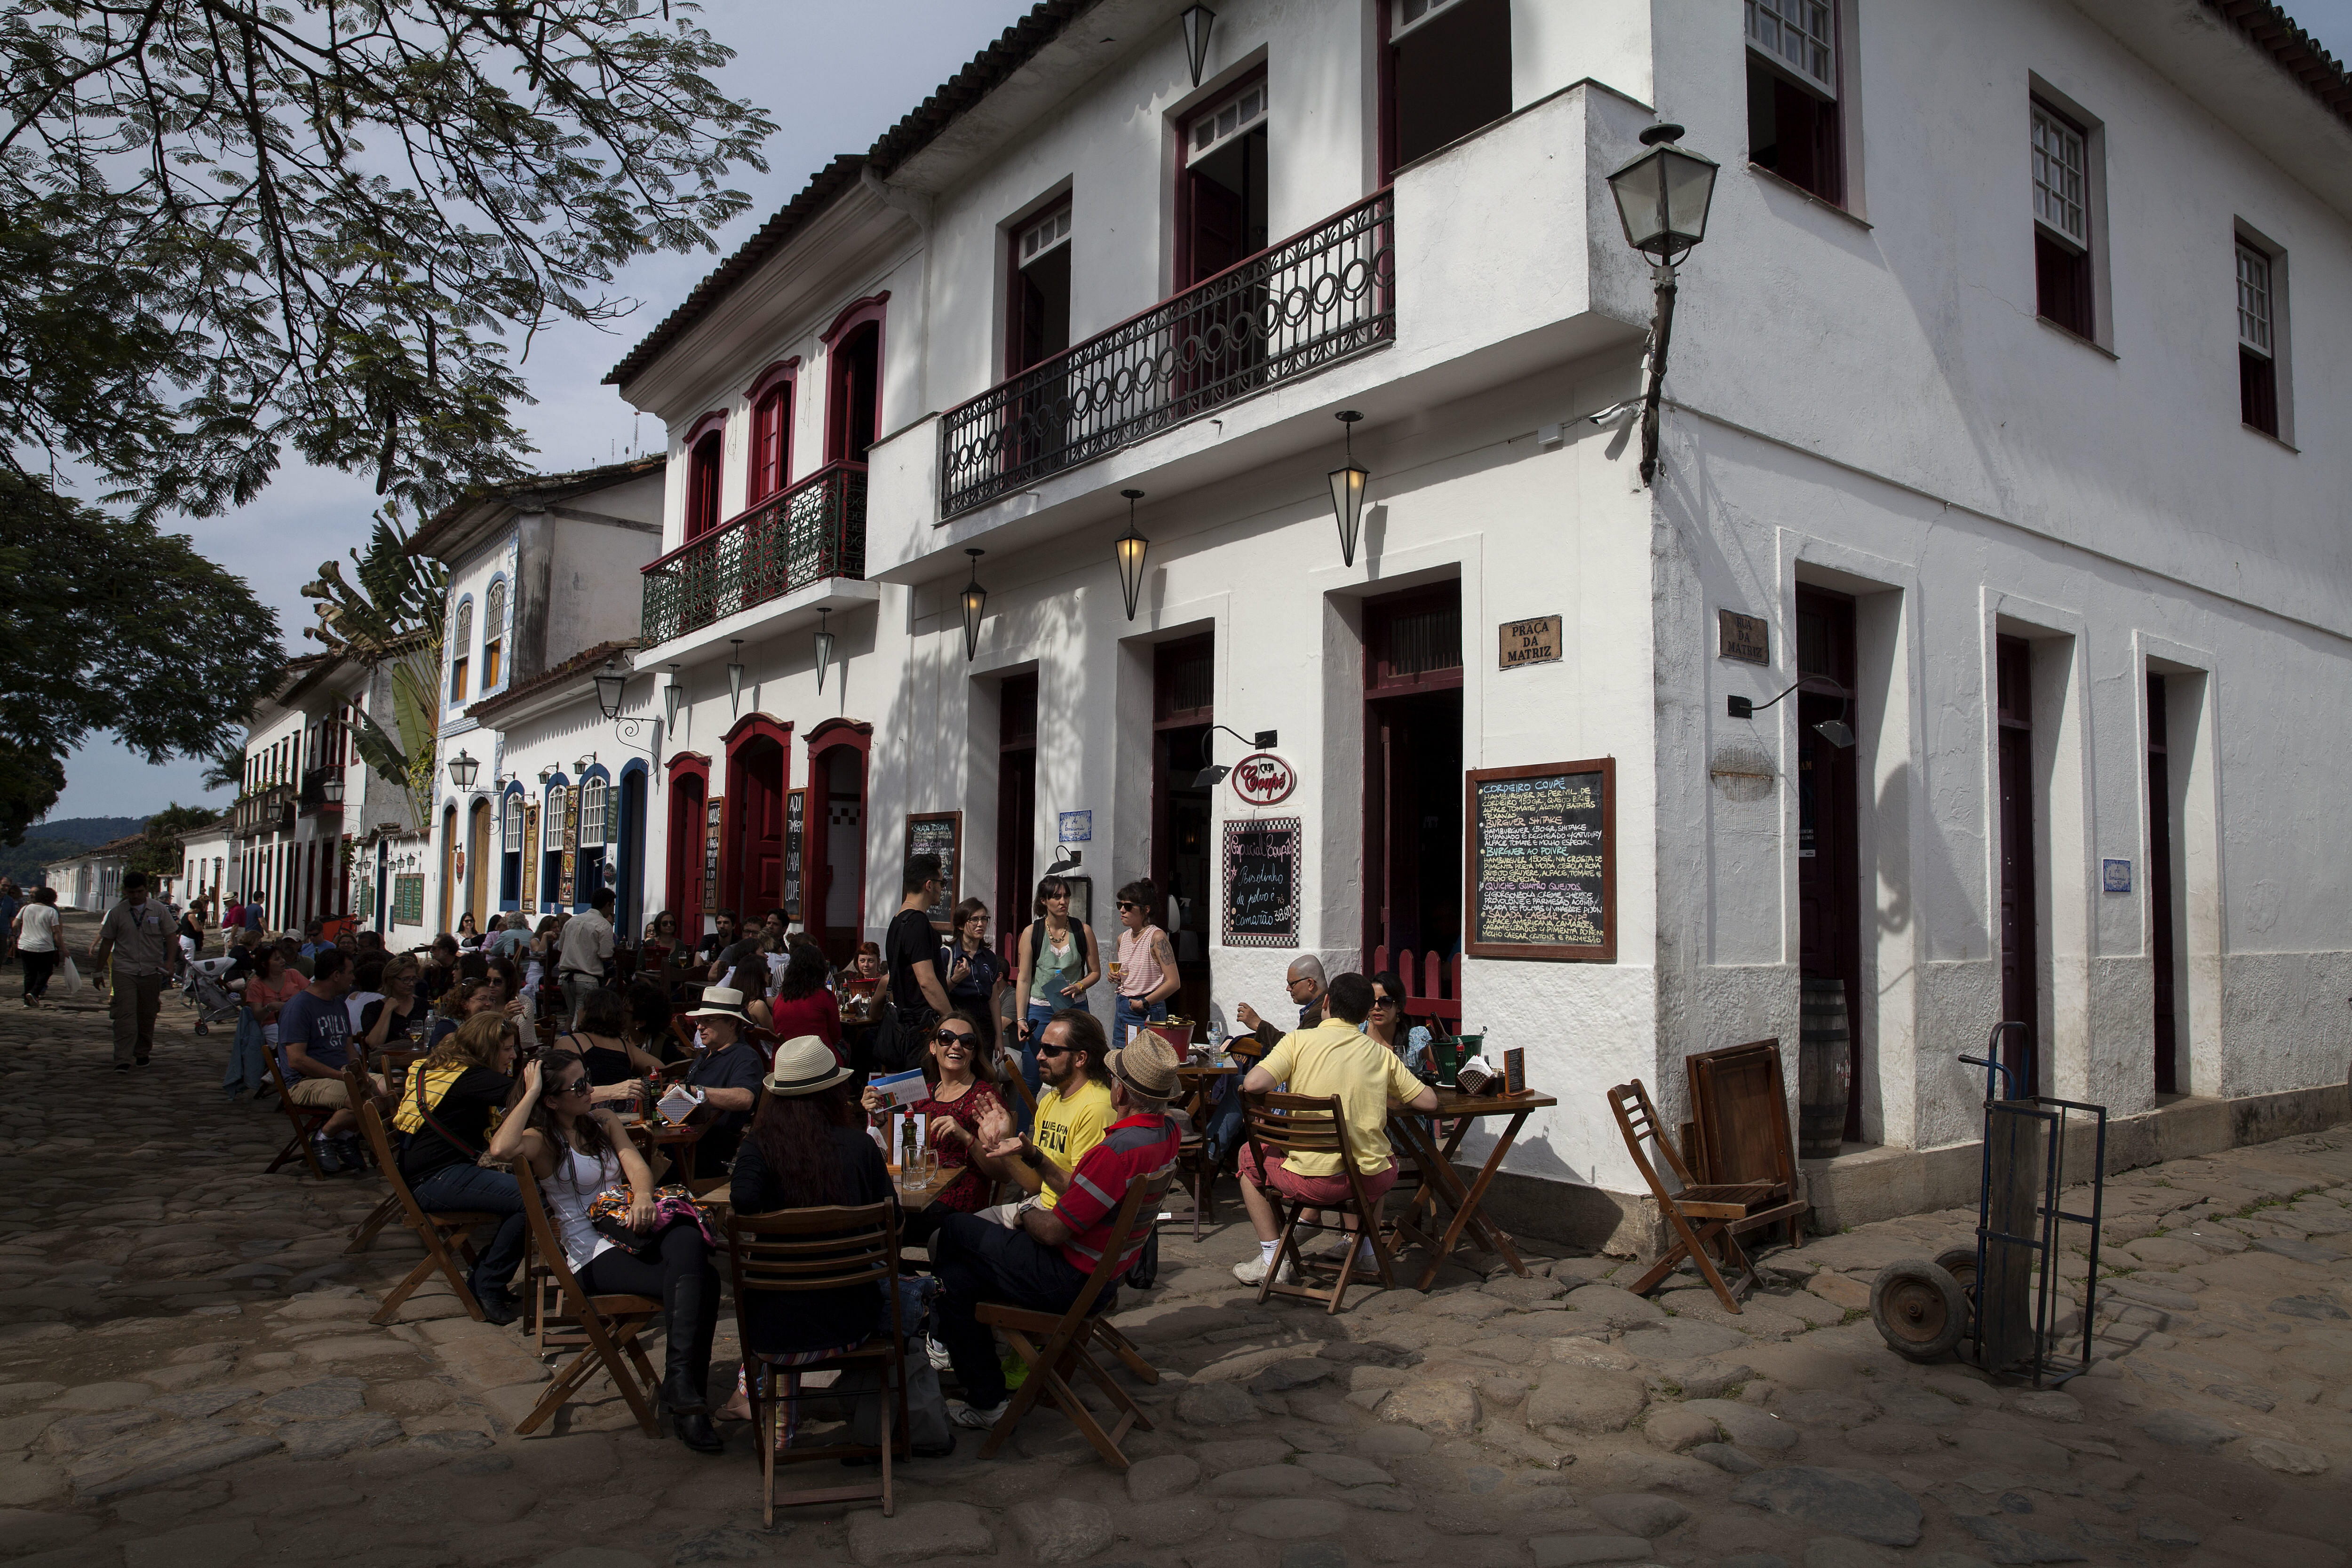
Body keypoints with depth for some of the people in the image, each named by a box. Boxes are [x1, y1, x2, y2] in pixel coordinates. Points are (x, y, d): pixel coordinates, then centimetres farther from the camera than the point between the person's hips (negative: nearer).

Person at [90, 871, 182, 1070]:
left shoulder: (158, 910, 4)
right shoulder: (117, 913, 3)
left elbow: (171, 937, 5)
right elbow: (107, 943, 9)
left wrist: (170, 962, -8)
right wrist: (99, 971, 10)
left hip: (152, 971, 1)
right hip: (124, 971, -1)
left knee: (147, 1015, 9)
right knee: (125, 1014, -11)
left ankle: (143, 1053, 25)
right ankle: (123, 1059, -14)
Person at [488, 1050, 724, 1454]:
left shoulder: (603, 1121, 20)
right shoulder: (541, 1141, 2)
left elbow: (636, 1164, 6)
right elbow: (501, 1149, -23)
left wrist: (643, 1196, -18)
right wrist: (530, 1094, -11)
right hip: (594, 1256, -5)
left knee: (688, 1240, -34)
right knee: (701, 1282, -29)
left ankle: (682, 1387, -35)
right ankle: (686, 1397, -26)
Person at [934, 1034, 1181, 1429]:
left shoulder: (1119, 1151, -31)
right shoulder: (1166, 1130, -1)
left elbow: (1053, 1231, -23)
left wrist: (1026, 1214, -2)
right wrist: (1032, 1154, 2)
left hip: (1072, 1279, -9)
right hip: (1105, 1270, 9)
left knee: (952, 1231, 7)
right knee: (958, 1275, 13)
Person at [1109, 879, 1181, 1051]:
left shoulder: (1157, 937, -12)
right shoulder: (1123, 938, 11)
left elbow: (1173, 982, -17)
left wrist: (1145, 1003, -18)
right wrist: (1116, 978, 6)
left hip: (1148, 1012, -7)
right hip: (1122, 1009, 7)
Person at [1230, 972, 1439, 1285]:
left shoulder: (1299, 1040, -6)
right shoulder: (1380, 1053, 3)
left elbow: (1253, 1084, -18)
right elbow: (1429, 1101, 6)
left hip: (1312, 1182, -3)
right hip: (1371, 1182, 3)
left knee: (1249, 1156, 26)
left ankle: (1272, 1259, 22)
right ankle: (1359, 1245, 37)